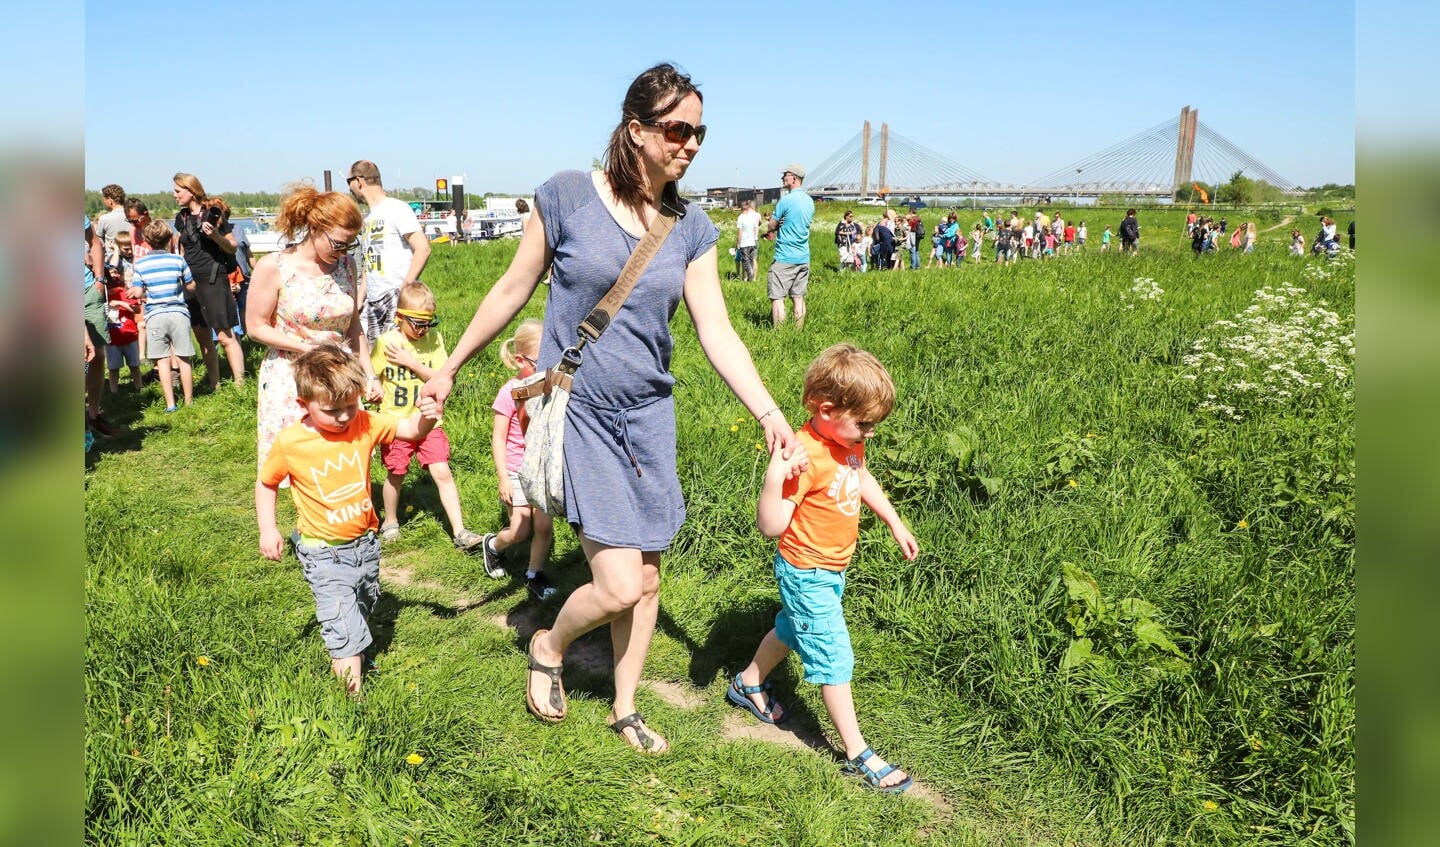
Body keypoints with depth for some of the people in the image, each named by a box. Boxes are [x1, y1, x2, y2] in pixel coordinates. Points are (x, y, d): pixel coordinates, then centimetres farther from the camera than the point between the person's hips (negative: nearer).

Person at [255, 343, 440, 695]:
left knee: (364, 608, 26)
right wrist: (267, 529, -7)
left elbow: (411, 429, -17)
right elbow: (266, 483, -1)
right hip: (323, 551, -4)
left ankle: (354, 650, 53)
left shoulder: (365, 424, -11)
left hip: (365, 542, 4)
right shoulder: (289, 443, -16)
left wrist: (426, 417, -40)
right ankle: (352, 692, 0)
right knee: (343, 626, -11)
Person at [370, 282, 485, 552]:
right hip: (396, 423, 0)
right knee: (396, 474, 13)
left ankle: (459, 532, -3)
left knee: (443, 473, -6)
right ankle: (390, 521, 39)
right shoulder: (386, 342, -7)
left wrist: (411, 361, -16)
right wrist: (378, 392, -12)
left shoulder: (434, 339, -4)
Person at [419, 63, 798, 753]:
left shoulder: (690, 228, 2)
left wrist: (769, 413, -11)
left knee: (646, 579, 12)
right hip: (575, 412, -4)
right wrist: (450, 367, 8)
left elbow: (717, 333, -1)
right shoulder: (567, 196, -9)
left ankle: (624, 710, 35)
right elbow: (514, 288, 1)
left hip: (648, 416, 5)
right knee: (619, 585, -10)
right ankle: (549, 647, 25)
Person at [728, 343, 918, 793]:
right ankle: (858, 755, 13)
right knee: (834, 659, -1)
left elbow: (863, 479, 17)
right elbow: (770, 525, -34)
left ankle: (747, 685, 52)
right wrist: (774, 474, -48)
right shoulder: (804, 457, -32)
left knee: (792, 629, 28)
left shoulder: (848, 440, -4)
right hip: (807, 574, -9)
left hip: (833, 568, 9)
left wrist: (895, 523, 20)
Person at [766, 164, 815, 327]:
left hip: (784, 257, -7)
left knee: (777, 297, -4)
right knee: (799, 298, 9)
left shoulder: (786, 200, -13)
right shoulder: (810, 201, 11)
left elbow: (771, 226, -6)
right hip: (804, 257, 7)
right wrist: (783, 225, 6)